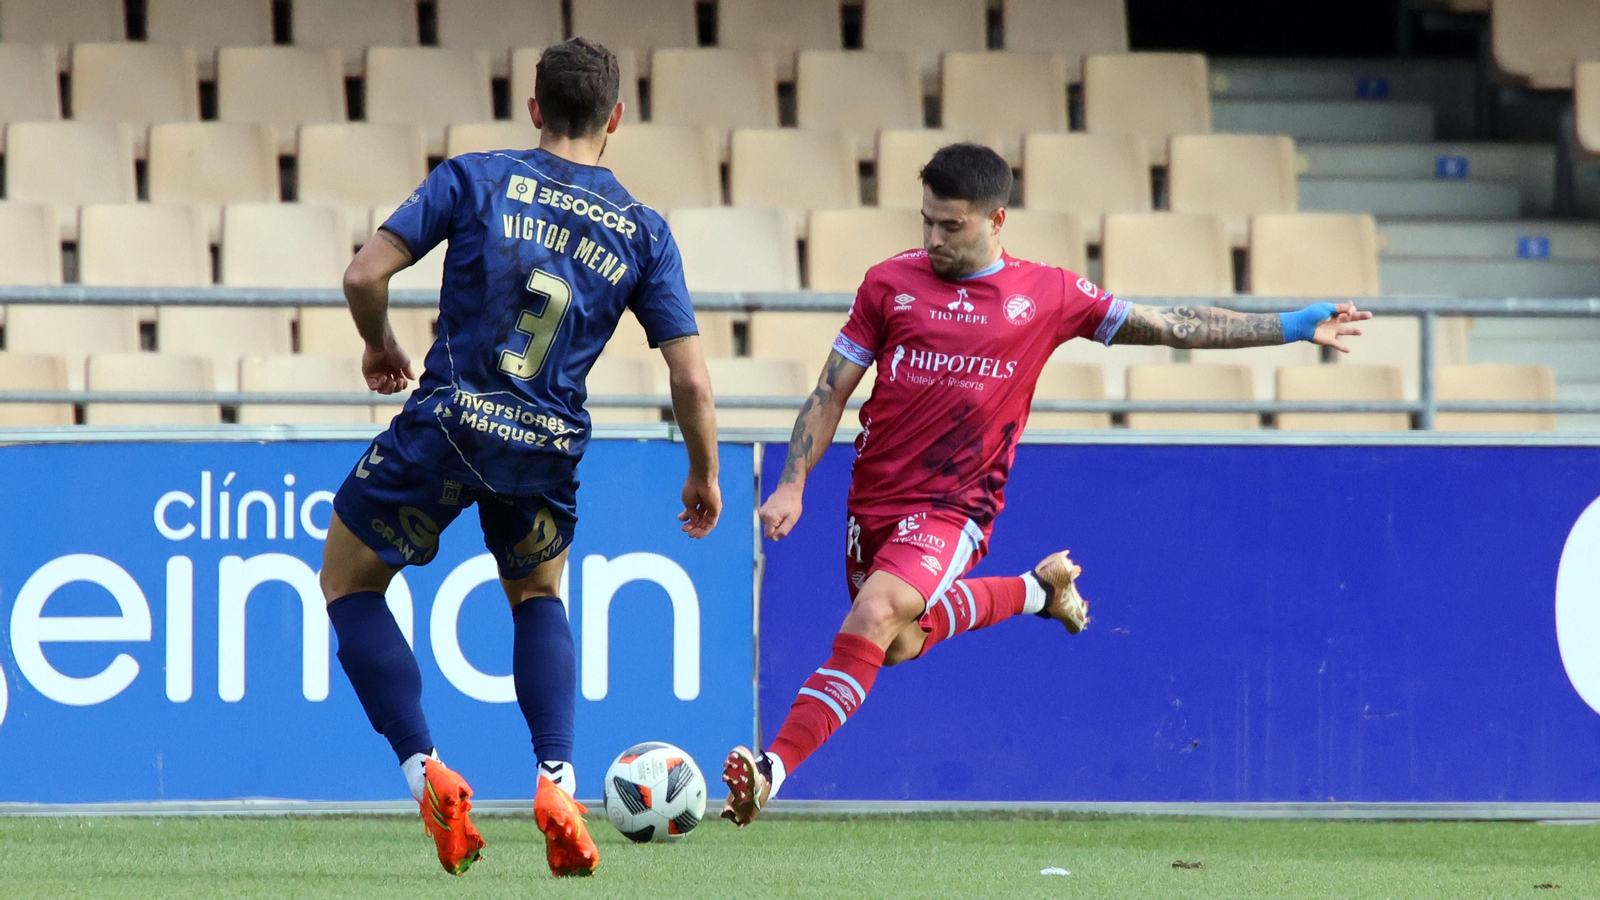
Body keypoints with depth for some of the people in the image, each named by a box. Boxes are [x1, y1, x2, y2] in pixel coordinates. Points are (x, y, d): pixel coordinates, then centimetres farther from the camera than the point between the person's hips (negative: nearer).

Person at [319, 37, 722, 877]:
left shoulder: (476, 178, -2)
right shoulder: (643, 232, 3)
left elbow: (365, 275, -8)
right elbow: (690, 379, 0)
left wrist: (380, 345, 12)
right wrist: (704, 476, 16)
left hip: (445, 428, -3)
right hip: (547, 450, 3)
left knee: (348, 581, 18)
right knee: (538, 595, 29)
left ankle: (425, 772, 2)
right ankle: (557, 782, 8)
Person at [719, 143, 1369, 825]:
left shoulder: (1046, 296, -1)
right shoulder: (890, 283, 2)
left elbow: (1170, 327, 6)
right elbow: (831, 392, 7)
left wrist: (1293, 328, 4)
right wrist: (792, 485, -2)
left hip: (952, 507, -4)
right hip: (873, 503, 4)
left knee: (876, 615, -27)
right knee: (899, 642, 18)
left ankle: (775, 766, -30)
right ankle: (1036, 590, 41)